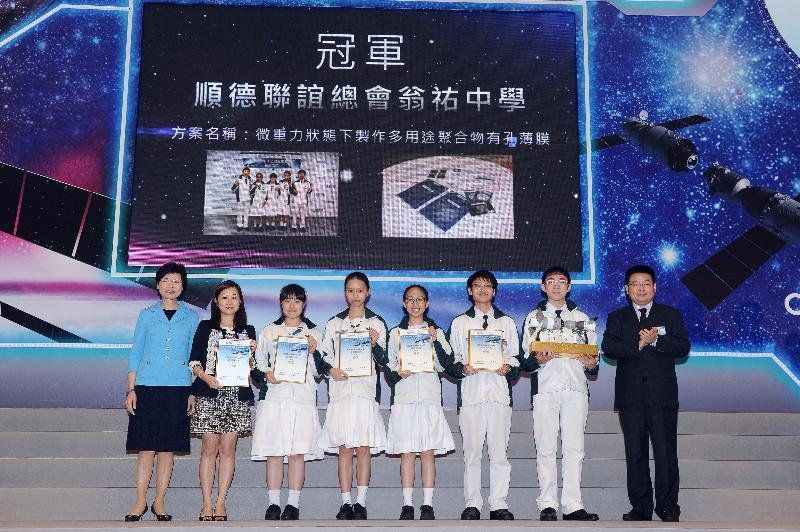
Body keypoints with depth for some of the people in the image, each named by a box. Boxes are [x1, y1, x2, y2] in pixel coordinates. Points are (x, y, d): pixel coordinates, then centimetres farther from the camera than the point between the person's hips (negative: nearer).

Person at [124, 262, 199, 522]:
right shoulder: (147, 314, 8)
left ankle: (159, 501, 12)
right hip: (147, 387, 0)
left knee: (168, 447, 3)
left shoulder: (191, 317, 9)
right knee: (146, 447, -1)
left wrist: (193, 393, 3)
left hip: (178, 388, 1)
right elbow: (135, 354, 8)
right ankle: (140, 501, 8)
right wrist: (131, 390, 0)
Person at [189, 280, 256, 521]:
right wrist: (206, 377, -13)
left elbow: (251, 368, 11)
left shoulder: (248, 331, 13)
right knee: (209, 448, -1)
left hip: (237, 395, 2)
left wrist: (251, 353, -8)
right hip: (209, 395, -1)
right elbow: (194, 361, 3)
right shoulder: (205, 327, 8)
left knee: (228, 448, 1)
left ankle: (220, 503, 6)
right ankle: (207, 504, 3)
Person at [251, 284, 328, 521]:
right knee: (273, 451, -3)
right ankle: (273, 503, 4)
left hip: (303, 397, -1)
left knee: (297, 451, -4)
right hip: (274, 396, 1)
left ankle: (293, 503, 2)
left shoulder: (313, 333, 13)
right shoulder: (269, 332, 15)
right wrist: (265, 374, -5)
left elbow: (320, 370, 8)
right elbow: (257, 363, 15)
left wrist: (313, 351, -9)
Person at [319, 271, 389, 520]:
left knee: (364, 448, -2)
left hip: (366, 390, -1)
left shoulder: (376, 323, 8)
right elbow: (323, 355, 12)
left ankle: (361, 502, 3)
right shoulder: (334, 323, 12)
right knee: (344, 449, 1)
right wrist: (331, 369, -8)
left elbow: (383, 361, 5)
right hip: (341, 390, 1)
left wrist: (375, 344, -15)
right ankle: (346, 502, 6)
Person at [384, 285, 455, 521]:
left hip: (430, 397, 0)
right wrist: (398, 373, -11)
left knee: (428, 452, -2)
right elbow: (388, 369, 10)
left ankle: (427, 504, 1)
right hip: (405, 397, 0)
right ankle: (407, 504, 2)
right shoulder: (396, 333, 13)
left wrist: (436, 341, -12)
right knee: (406, 452, -2)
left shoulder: (436, 331, 12)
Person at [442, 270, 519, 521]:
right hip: (471, 393, 0)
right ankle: (472, 504, 5)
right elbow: (450, 359, 11)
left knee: (499, 451, -2)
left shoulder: (507, 323, 18)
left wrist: (508, 369, -6)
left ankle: (498, 504, 4)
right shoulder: (459, 323, 15)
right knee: (472, 451, -1)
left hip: (499, 393, 1)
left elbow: (516, 359, 15)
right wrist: (462, 368, -9)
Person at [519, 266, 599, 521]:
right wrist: (539, 360, -14)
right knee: (545, 448, -3)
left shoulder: (581, 318, 19)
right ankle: (547, 505, 1)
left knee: (574, 448, -3)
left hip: (575, 387, 1)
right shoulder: (534, 318, 14)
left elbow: (593, 355, 17)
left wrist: (591, 364, -6)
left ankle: (572, 505, -1)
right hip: (545, 386, -1)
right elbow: (526, 360, 7)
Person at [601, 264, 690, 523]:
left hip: (662, 393, -1)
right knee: (635, 453, 4)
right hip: (630, 395, 1)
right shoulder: (616, 318, 13)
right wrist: (638, 345, -14)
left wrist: (655, 340, -13)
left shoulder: (671, 315, 12)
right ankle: (640, 507, 10)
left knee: (666, 451, -2)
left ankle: (668, 507, 7)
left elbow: (683, 347, 0)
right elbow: (609, 348, -3)